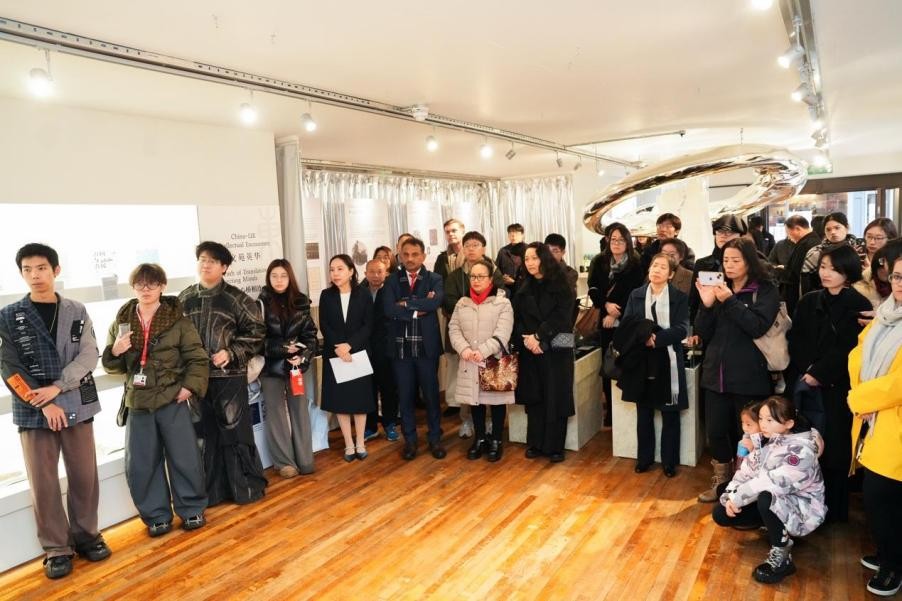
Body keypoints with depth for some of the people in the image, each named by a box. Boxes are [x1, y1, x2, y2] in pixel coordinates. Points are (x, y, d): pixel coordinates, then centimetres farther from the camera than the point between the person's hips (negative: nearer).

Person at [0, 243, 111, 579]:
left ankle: (86, 534, 25)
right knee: (43, 482, 4)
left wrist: (57, 387, -15)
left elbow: (88, 356, -2)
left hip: (77, 406, 1)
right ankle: (56, 548, 16)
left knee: (84, 476, 8)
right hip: (33, 411, -1)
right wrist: (44, 403, -12)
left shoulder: (77, 312, 6)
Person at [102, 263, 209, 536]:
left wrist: (190, 386, -14)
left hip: (173, 400, -3)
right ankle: (156, 515, 25)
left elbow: (197, 358, -3)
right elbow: (110, 365, 12)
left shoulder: (177, 320, -4)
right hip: (138, 402, 3)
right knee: (140, 464, 9)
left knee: (185, 458, 5)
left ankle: (192, 509, 23)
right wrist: (115, 351, -9)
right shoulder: (121, 321, 5)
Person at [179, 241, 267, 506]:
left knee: (235, 431, 3)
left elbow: (256, 332, -3)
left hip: (230, 375, -3)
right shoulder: (184, 299, 6)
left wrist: (231, 353, -12)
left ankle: (248, 487, 18)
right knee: (207, 434, 11)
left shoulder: (236, 298, -3)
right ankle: (214, 491, 24)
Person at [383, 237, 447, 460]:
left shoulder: (435, 279, 2)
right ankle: (410, 440, 23)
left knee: (431, 394, 8)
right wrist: (419, 309, -13)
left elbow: (435, 302, -19)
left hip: (427, 346, -1)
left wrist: (406, 303, -14)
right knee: (405, 395, 9)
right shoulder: (392, 280, 5)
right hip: (400, 346, 1)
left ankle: (435, 439, 22)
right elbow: (388, 310, -11)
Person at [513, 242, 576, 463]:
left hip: (556, 350, -3)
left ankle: (555, 446, 9)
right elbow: (517, 318, 4)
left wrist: (538, 336, -16)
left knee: (555, 398, -1)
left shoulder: (560, 285, -2)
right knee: (534, 398, 7)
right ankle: (536, 443, 17)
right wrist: (526, 339, -13)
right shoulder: (523, 288, 10)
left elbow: (561, 316, -11)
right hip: (529, 351, 4)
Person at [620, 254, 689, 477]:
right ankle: (644, 457, 25)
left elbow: (681, 329, -11)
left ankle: (669, 461, 21)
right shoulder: (636, 295, 7)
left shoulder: (680, 297, -2)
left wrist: (656, 338, -23)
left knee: (670, 415, 7)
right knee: (643, 413, 11)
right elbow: (626, 325, 2)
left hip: (668, 362, -2)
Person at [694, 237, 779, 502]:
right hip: (716, 374, 4)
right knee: (715, 432, 7)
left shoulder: (766, 291, -2)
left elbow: (758, 326, -17)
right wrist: (706, 305, -11)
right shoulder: (719, 288, 9)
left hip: (748, 377, -4)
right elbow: (704, 333, 5)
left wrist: (730, 301, -22)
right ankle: (721, 480, 29)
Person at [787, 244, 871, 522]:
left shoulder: (859, 306, -3)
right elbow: (795, 342, 7)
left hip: (837, 388, -3)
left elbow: (849, 350, -10)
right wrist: (802, 373, -5)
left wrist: (819, 374, -13)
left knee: (834, 448, 2)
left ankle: (835, 509, 17)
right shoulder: (808, 302, 10)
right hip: (804, 385, 4)